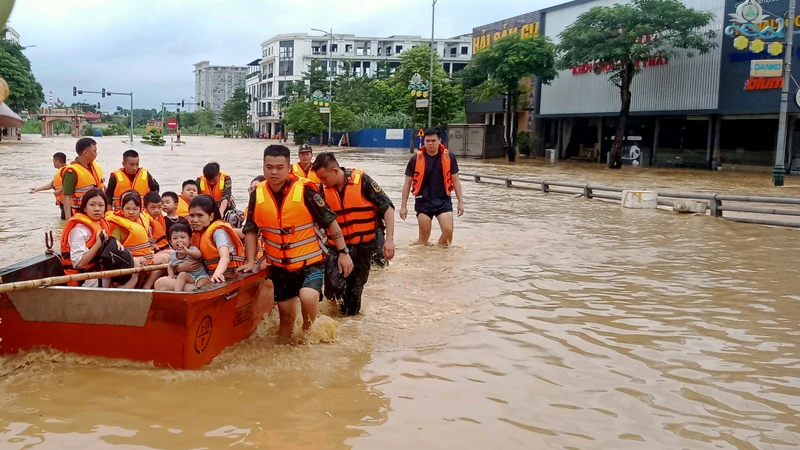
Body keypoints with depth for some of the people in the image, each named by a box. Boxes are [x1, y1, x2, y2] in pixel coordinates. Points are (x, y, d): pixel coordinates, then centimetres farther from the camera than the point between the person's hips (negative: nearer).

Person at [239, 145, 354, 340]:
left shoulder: (305, 189, -16)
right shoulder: (257, 194, -4)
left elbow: (330, 221, -9)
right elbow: (251, 230, 6)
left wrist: (343, 252, -9)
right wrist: (251, 261, -1)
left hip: (310, 261, -4)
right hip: (280, 266, 4)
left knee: (308, 298, -27)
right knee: (286, 314, 12)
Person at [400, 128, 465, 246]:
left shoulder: (449, 157, -3)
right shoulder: (416, 159, -6)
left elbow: (455, 180, 5)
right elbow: (407, 183, 1)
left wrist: (460, 202, 3)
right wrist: (403, 206, 1)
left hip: (443, 200, 1)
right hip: (423, 201, -1)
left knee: (448, 231, -12)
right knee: (424, 235, 1)